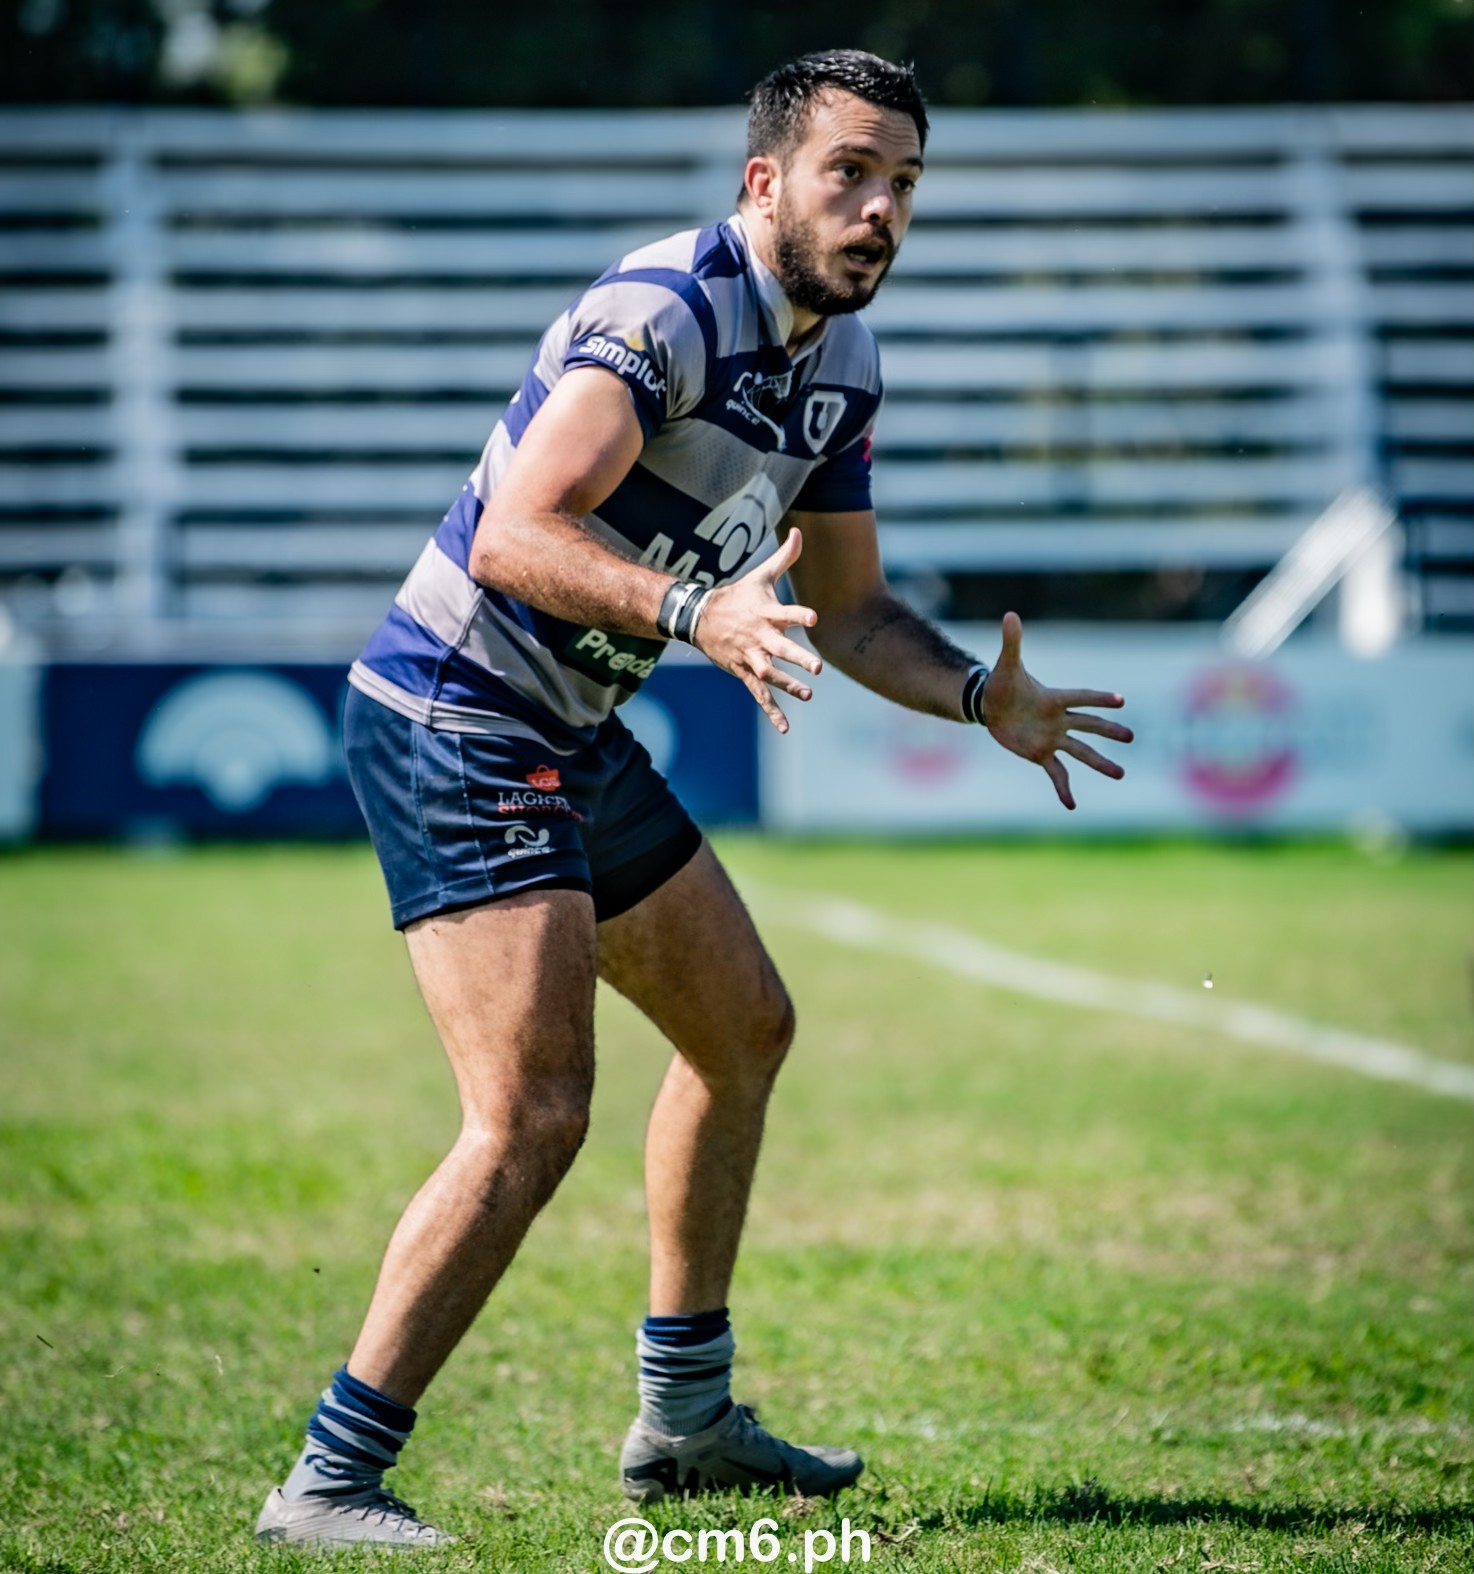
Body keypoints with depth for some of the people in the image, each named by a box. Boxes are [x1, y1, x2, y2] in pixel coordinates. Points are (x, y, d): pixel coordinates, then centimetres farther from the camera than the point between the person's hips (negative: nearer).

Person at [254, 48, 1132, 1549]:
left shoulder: (841, 358, 9)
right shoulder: (668, 306, -21)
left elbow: (850, 605, 19)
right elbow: (514, 537, -32)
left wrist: (985, 697, 3)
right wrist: (693, 611, -46)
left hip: (572, 737, 10)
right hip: (455, 719, -10)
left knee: (743, 1028, 22)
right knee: (532, 1114, -20)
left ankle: (685, 1420, 35)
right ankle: (327, 1483, -15)